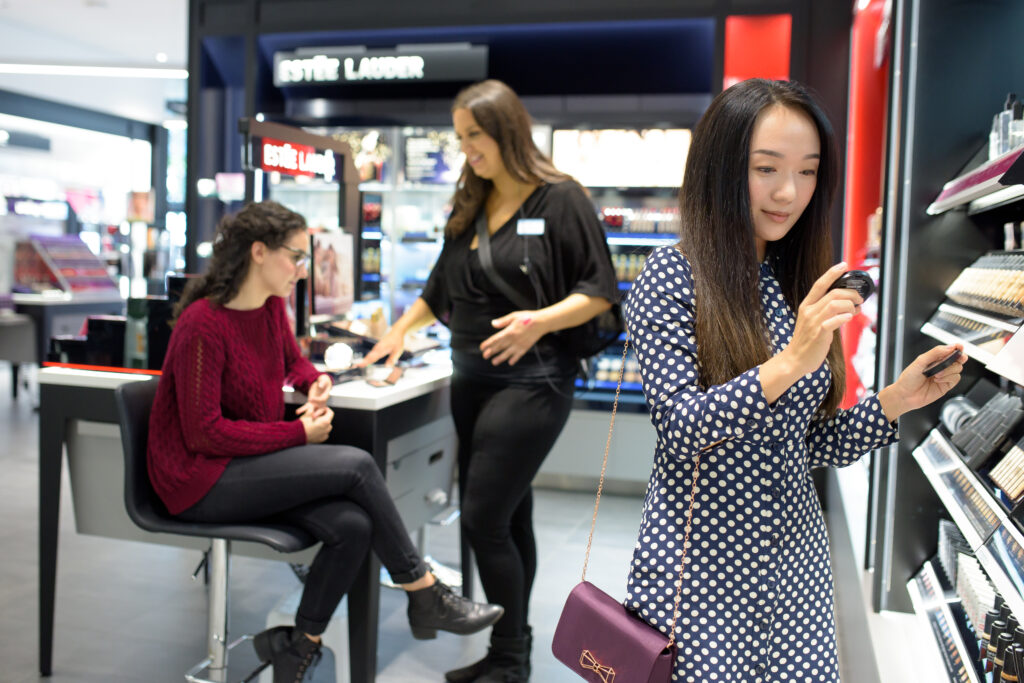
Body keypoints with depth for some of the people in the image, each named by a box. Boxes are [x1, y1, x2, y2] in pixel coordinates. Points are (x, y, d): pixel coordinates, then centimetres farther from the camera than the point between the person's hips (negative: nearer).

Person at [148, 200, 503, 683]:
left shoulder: (271, 305, 4)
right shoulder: (202, 323, -19)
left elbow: (292, 360, 24)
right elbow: (204, 432, -20)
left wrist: (316, 383, 0)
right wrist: (299, 434, -20)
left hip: (250, 464, 7)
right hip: (199, 479, -7)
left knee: (352, 526, -20)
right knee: (356, 466, -22)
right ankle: (426, 598, -7)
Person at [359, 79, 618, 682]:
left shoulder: (561, 199, -7)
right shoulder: (470, 205, 13)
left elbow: (600, 291, -10)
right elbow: (443, 285, 23)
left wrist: (540, 321, -23)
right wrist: (400, 331, 19)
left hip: (531, 380, -7)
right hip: (472, 377, 7)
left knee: (483, 518, -9)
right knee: (509, 518, 12)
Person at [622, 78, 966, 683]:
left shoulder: (806, 286, 7)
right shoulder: (673, 277, -11)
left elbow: (811, 444, 9)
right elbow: (682, 431, -19)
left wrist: (894, 403, -6)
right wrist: (788, 364, -30)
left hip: (796, 560, 6)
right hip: (700, 570, -5)